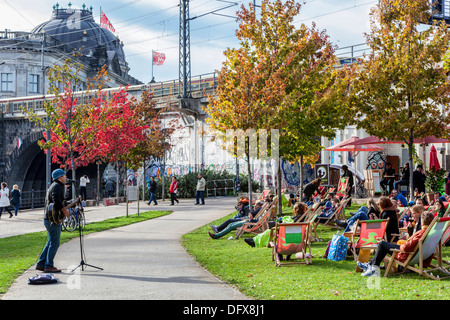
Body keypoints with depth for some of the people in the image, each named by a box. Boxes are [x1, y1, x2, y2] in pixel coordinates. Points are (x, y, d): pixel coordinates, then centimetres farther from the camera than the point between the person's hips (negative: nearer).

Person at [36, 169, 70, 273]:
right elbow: (56, 200, -28)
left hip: (48, 218, 10)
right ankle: (49, 266, -1)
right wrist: (64, 210, -19)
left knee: (51, 242, 16)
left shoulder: (53, 186, 20)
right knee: (54, 243, -5)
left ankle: (41, 264, 19)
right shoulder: (57, 186, -13)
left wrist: (63, 207, 20)